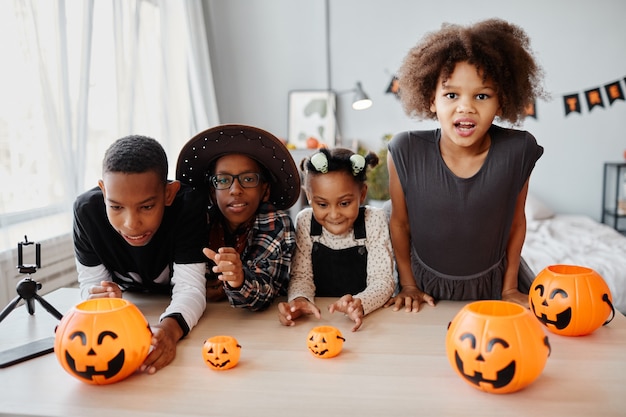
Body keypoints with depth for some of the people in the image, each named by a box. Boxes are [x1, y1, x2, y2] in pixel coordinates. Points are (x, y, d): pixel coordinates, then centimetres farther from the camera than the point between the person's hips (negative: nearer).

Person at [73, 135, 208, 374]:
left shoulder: (186, 206, -31)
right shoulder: (87, 209, -24)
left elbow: (190, 287, -32)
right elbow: (90, 283, -14)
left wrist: (170, 327, -54)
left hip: (175, 312, -5)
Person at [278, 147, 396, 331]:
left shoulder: (375, 220, -7)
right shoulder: (305, 222, -3)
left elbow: (382, 279, -10)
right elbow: (301, 275, -2)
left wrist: (359, 303, -31)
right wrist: (299, 299, -25)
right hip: (317, 316, 0)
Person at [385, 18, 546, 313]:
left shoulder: (517, 152, -19)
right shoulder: (406, 152, -22)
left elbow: (516, 221, -4)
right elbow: (399, 222, -8)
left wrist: (509, 288, 3)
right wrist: (408, 284, 0)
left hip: (490, 286, 1)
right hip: (426, 286, 0)